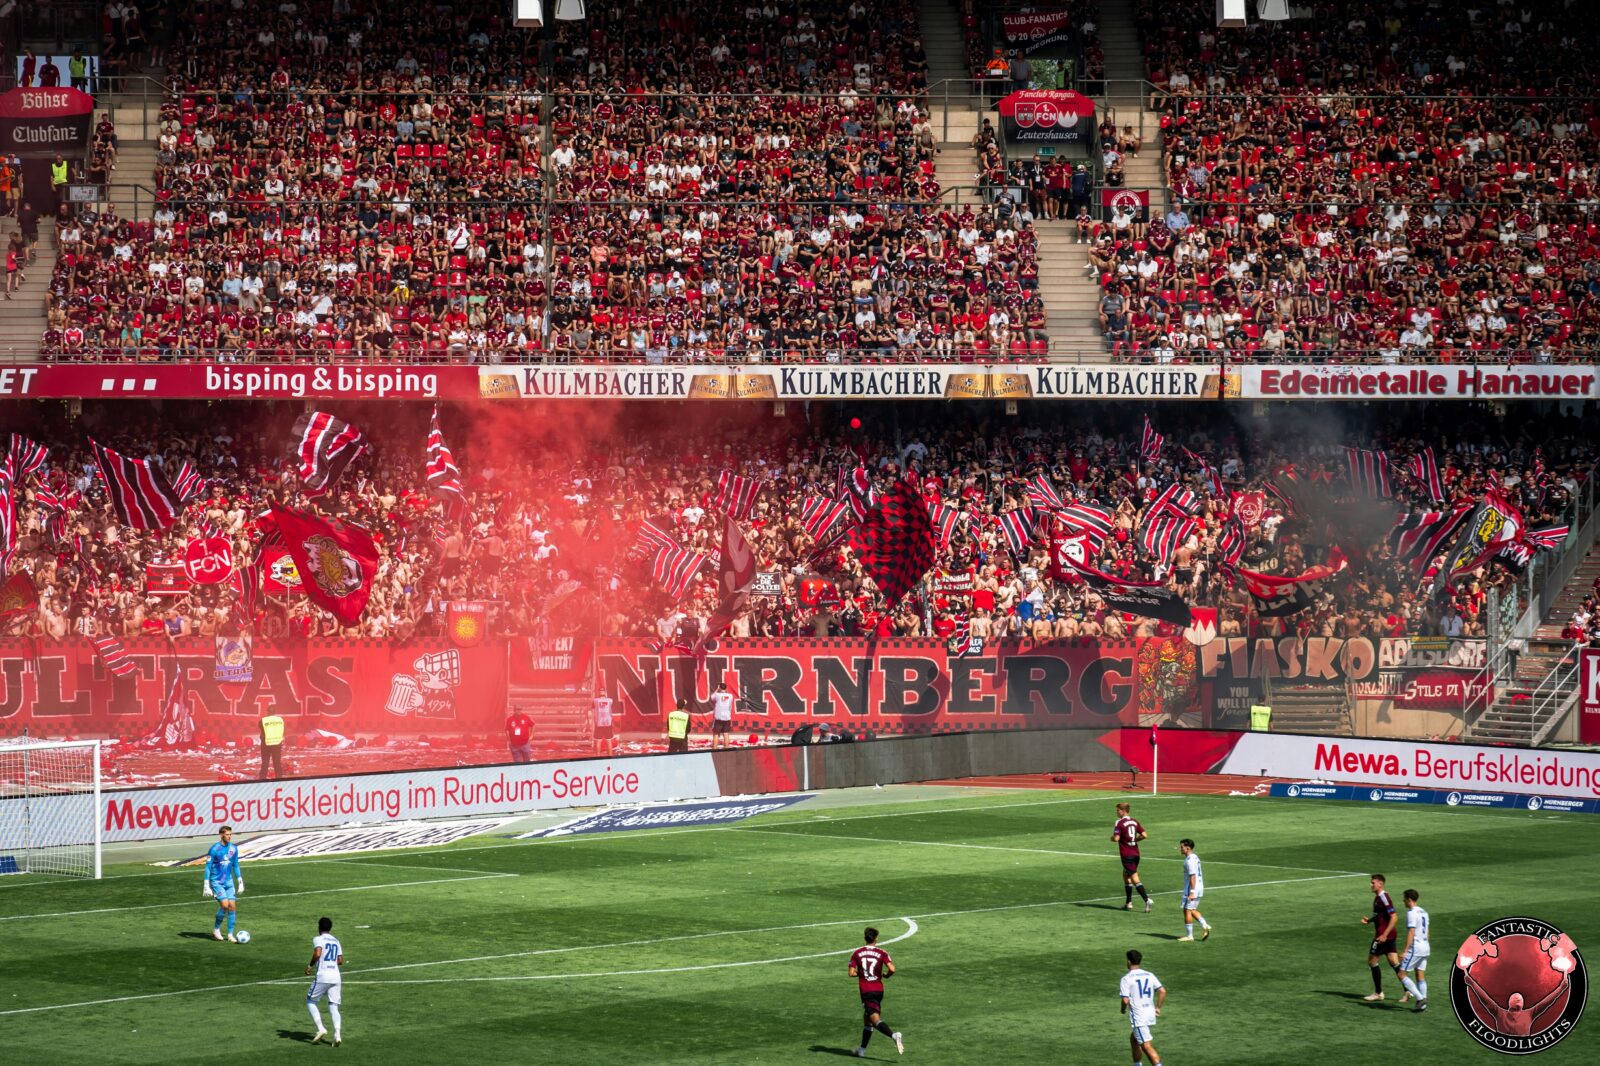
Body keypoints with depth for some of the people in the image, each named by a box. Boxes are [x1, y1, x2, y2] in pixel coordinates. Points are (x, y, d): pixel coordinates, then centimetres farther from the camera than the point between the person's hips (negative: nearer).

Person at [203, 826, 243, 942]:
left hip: (229, 882, 5)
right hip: (216, 882, -5)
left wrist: (240, 882, 13)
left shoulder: (233, 848, 4)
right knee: (225, 905, -17)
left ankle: (230, 934, 5)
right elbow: (208, 868, -10)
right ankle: (216, 929, 4)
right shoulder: (214, 849, -12)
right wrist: (206, 886, -13)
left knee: (232, 906, -3)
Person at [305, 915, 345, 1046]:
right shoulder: (336, 941, 16)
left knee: (310, 1001, 12)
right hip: (336, 976, 5)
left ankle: (320, 1028, -3)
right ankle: (337, 1034, -14)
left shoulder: (318, 939, -2)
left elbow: (317, 954, -19)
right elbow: (340, 961, 15)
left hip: (322, 976, -5)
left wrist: (310, 965, -5)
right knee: (334, 1007, 5)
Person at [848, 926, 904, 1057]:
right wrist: (886, 975, 9)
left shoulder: (856, 953, 1)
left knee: (875, 1019, -14)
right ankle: (862, 1050, 24)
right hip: (878, 990, 3)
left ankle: (894, 1035, -40)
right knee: (867, 1018, 18)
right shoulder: (882, 953, 0)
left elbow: (851, 973, -3)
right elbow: (892, 969, -12)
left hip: (866, 991, -3)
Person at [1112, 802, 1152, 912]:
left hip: (1126, 854, -8)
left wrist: (1112, 838, 3)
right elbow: (1143, 835, 4)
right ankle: (1128, 903, 24)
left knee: (1134, 878, -9)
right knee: (1126, 875, 21)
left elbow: (1116, 838, -19)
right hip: (1135, 853, 8)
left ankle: (1147, 900, -22)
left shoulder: (1119, 822, -12)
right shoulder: (1135, 821, 9)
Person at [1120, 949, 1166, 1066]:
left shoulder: (1126, 978, -9)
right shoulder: (1149, 975, 7)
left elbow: (1125, 1000, -14)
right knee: (1133, 1038, 27)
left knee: (1146, 1046, -10)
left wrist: (1123, 1009, 7)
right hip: (1150, 1013, 7)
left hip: (1138, 1016, -7)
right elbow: (1162, 991, 0)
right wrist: (1158, 1007, 10)